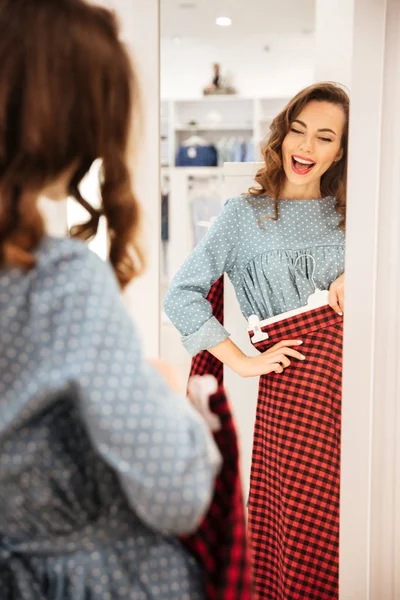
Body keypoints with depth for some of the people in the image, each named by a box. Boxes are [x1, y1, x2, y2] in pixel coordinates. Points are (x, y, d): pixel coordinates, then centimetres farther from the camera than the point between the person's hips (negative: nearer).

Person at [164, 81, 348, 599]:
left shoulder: (348, 214, 13)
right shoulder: (245, 214, 2)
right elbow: (180, 296, -3)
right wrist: (243, 362, -6)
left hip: (352, 381, 4)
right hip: (293, 387, -3)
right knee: (305, 534, -2)